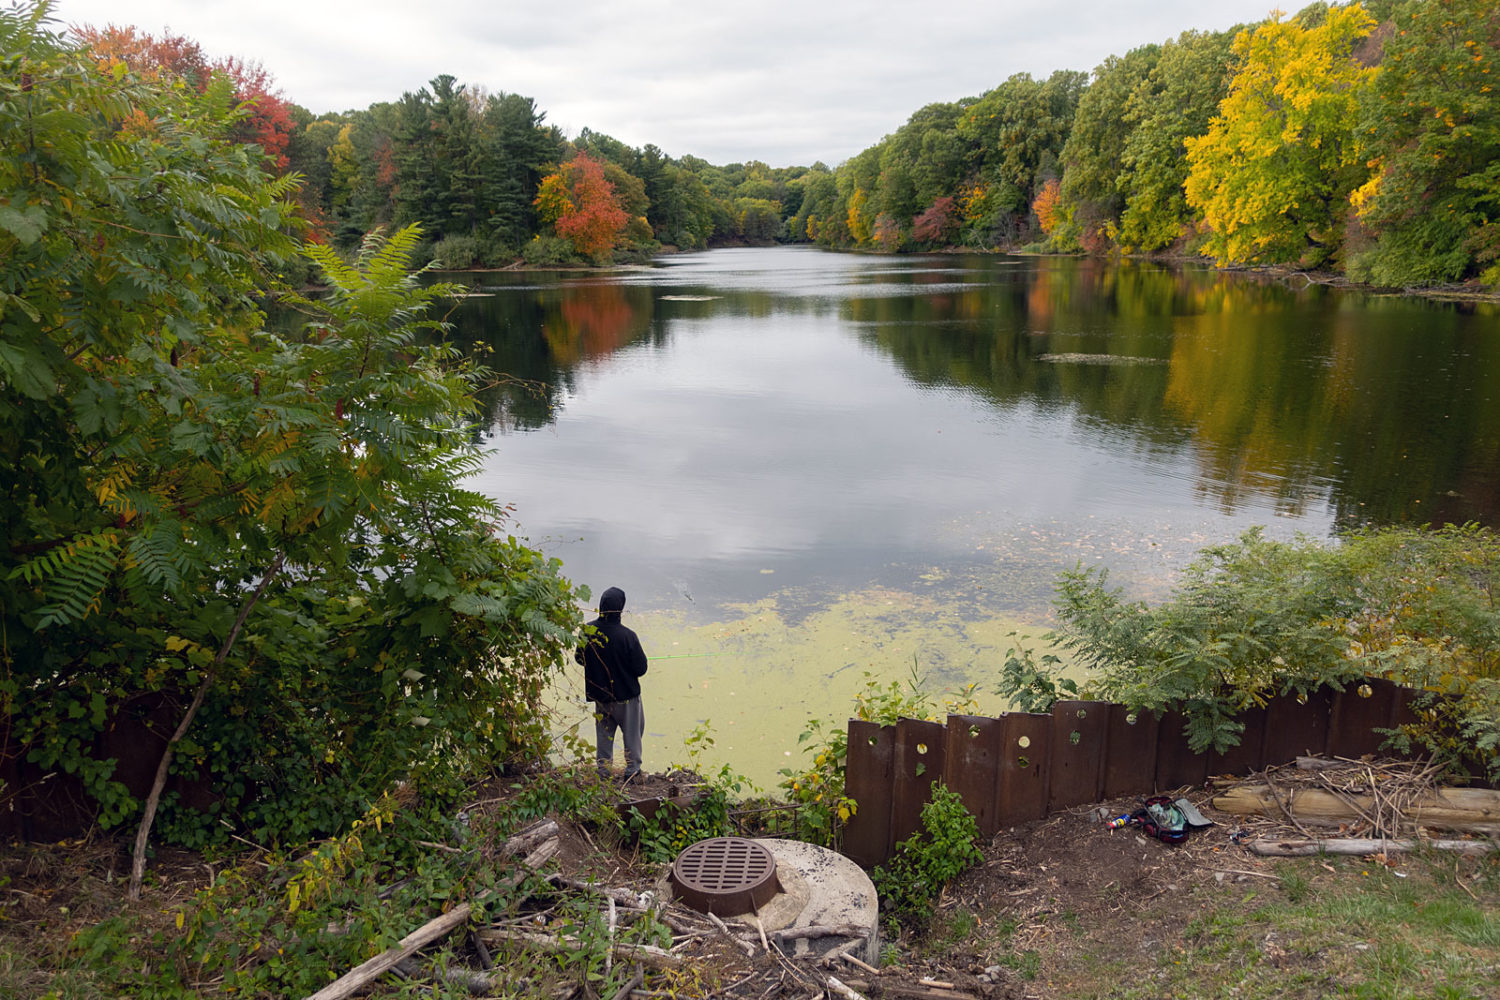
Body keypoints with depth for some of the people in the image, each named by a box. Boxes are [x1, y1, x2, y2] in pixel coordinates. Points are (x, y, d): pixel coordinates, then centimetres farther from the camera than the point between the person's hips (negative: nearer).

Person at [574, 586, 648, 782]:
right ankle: (632, 767, 25)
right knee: (632, 730, 16)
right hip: (626, 693, -4)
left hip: (599, 693, 4)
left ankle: (603, 768, 27)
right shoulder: (627, 636, -27)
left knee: (603, 731, 21)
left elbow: (579, 658, 2)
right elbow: (641, 668, -18)